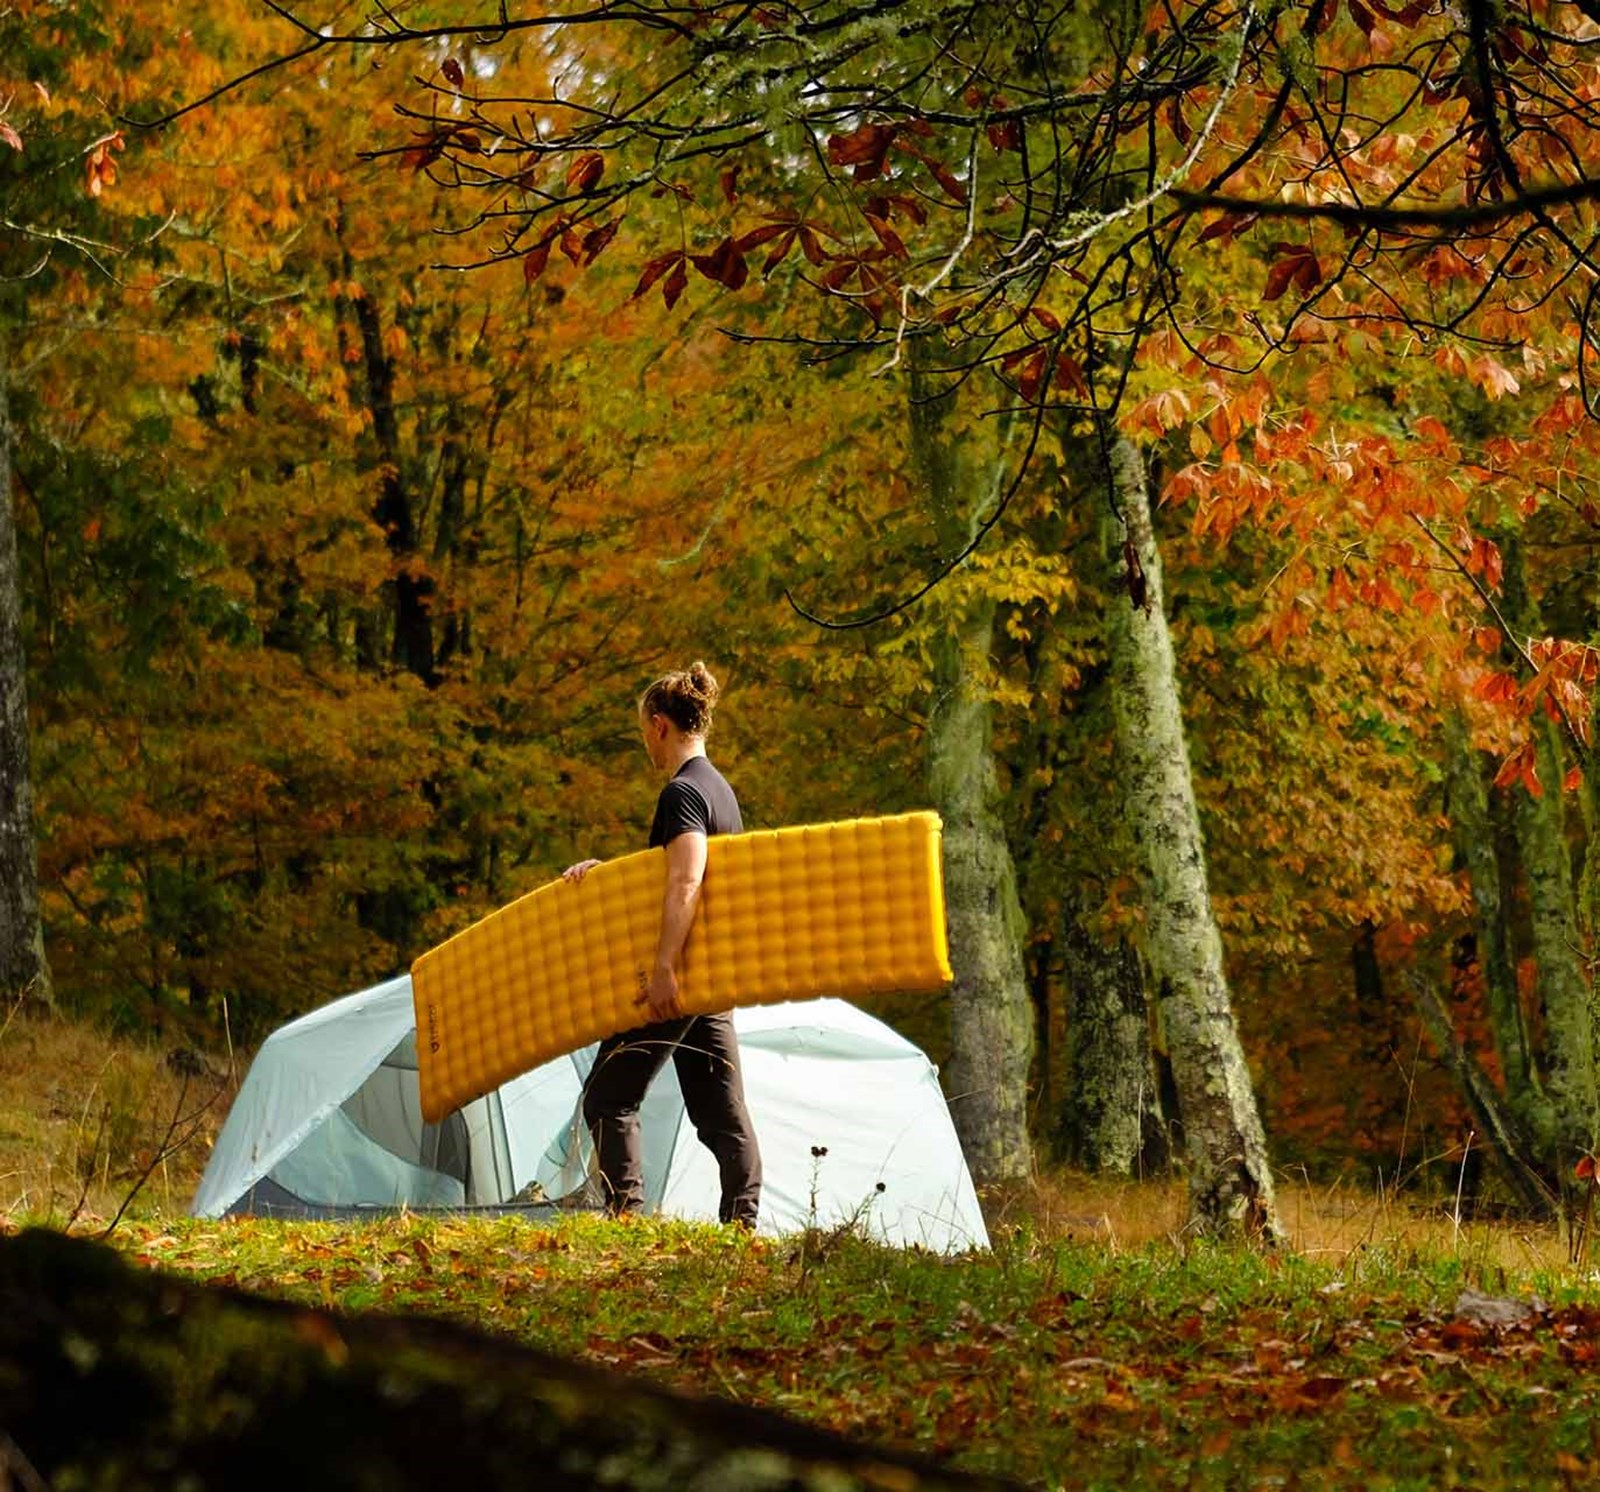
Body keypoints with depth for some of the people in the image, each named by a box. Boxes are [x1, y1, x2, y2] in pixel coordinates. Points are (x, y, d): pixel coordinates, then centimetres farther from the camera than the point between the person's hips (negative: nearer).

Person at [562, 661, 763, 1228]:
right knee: (722, 1111, 6)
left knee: (609, 1099, -4)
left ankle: (626, 1214, -10)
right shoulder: (720, 790, 17)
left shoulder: (682, 793, -14)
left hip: (679, 977, -9)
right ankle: (742, 1225, 3)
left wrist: (664, 968, -30)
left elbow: (685, 883, -25)